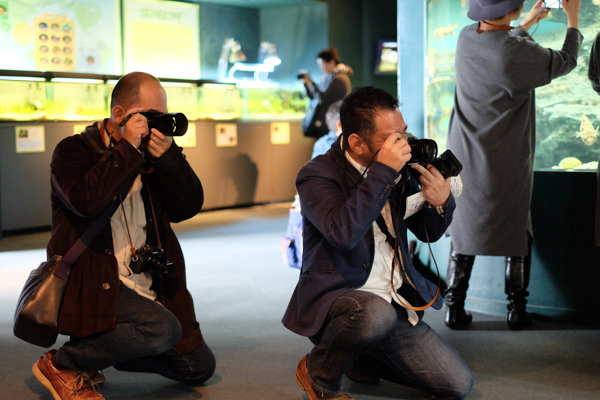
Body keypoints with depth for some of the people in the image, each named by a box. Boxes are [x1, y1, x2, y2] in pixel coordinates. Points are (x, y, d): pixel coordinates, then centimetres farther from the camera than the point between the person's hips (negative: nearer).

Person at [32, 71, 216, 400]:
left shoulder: (154, 155, 12)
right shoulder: (74, 150, -4)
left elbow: (189, 207, 2)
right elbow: (86, 202, -26)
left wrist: (168, 156, -11)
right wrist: (128, 148, -20)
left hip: (148, 286, 7)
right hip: (92, 284, -7)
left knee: (199, 366, 11)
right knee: (162, 329, -33)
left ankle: (102, 349, 24)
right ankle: (62, 363, -9)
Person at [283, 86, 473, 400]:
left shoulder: (398, 171, 7)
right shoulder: (317, 174, -12)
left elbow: (427, 232, 14)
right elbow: (343, 232, -32)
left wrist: (441, 201, -8)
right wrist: (383, 171, -29)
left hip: (394, 305, 7)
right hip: (333, 299, -6)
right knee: (376, 312, -40)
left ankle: (362, 359, 22)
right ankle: (319, 374, -7)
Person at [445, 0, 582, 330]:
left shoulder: (466, 38, -4)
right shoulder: (519, 53, -21)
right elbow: (565, 62, -2)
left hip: (465, 158, 5)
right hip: (506, 164, -5)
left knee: (464, 231, 12)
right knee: (517, 235, 12)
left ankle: (454, 308, 12)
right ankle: (516, 310, 17)